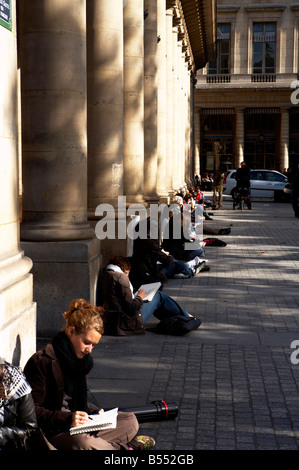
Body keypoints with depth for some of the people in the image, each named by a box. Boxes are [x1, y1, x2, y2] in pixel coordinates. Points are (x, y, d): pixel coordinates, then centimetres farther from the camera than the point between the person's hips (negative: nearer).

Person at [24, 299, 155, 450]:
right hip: (51, 431, -8)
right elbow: (33, 411, -17)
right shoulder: (42, 362, -16)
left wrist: (93, 413, 0)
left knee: (130, 420, 4)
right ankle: (124, 446, -13)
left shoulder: (83, 360, 11)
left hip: (75, 424, 8)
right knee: (83, 443, -37)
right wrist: (67, 419, -27)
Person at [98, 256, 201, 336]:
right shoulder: (121, 277, -16)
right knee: (159, 296, 7)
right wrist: (139, 297, 0)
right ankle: (186, 318, 23)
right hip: (126, 325, -9)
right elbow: (131, 307, -20)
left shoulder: (104, 276, 10)